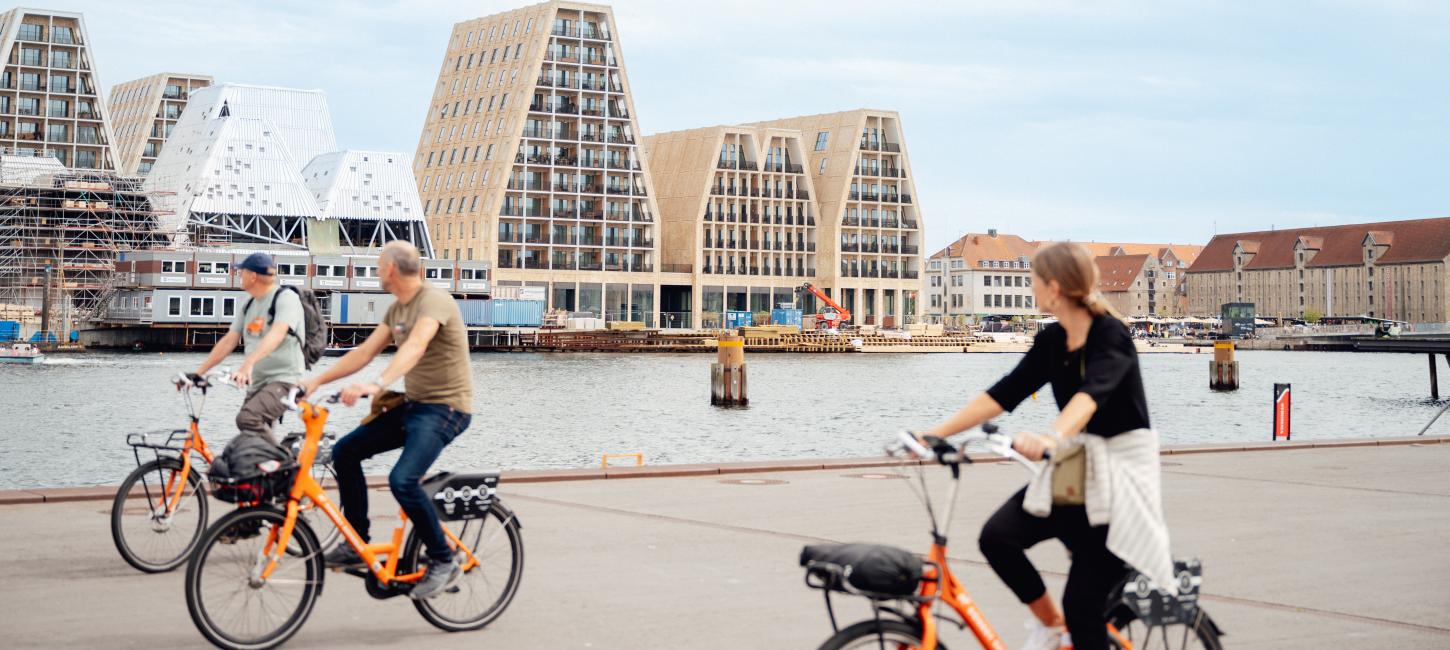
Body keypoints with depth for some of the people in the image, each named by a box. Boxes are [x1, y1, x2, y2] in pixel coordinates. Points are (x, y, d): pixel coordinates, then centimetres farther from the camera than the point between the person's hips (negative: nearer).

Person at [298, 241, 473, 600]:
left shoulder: (434, 300, -18)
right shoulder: (396, 310, 12)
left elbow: (415, 346, -36)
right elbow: (365, 351, 13)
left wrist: (377, 384, -50)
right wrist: (317, 380, 6)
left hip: (445, 407, -9)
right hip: (413, 404, 10)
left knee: (402, 479, -27)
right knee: (345, 451, 4)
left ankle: (443, 560, -11)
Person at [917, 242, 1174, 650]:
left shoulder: (1111, 336, -19)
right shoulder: (1052, 341, 3)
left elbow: (1090, 394, -37)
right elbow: (1004, 394, 1)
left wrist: (1051, 439, -56)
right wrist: (935, 433, -6)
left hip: (1121, 475, -6)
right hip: (1076, 468, 6)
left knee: (1082, 606, -8)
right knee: (997, 536, -16)